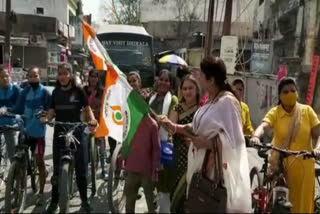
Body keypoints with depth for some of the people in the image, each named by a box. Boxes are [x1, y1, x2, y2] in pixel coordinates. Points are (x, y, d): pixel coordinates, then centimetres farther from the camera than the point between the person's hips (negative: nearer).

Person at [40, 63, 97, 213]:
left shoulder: (78, 91, -3)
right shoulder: (55, 92, 6)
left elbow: (87, 109, 0)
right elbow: (52, 111, 6)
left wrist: (92, 119, -20)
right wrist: (46, 118, -16)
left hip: (77, 133, -2)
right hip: (59, 133, 3)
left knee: (81, 168, 3)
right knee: (57, 168, 7)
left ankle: (84, 201, 18)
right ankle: (54, 201, 19)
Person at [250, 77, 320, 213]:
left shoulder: (307, 110, 2)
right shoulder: (274, 112, -3)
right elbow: (263, 126, -21)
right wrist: (256, 137, -42)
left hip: (302, 164, 1)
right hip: (280, 163, -1)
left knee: (302, 202, 9)